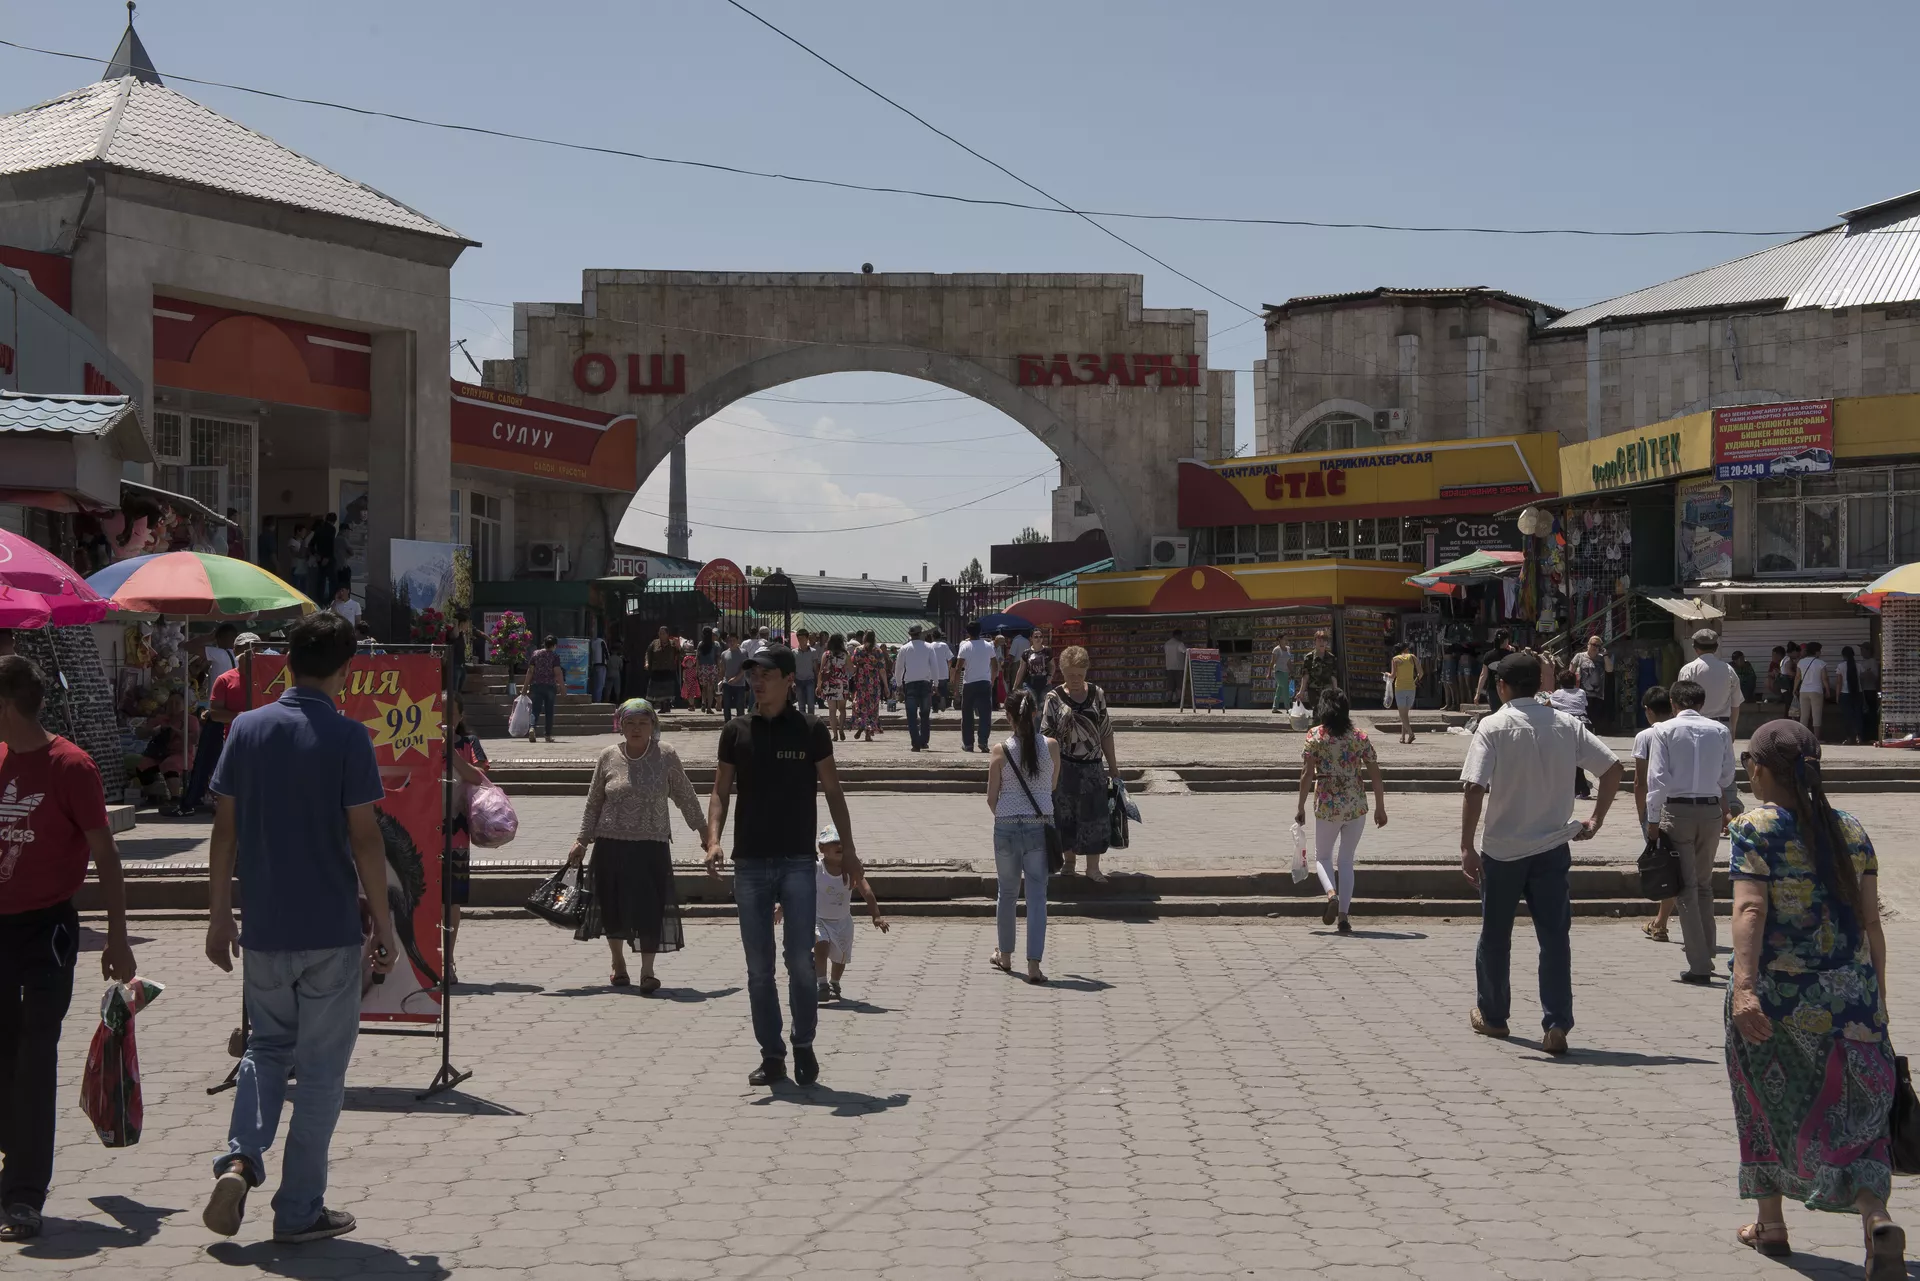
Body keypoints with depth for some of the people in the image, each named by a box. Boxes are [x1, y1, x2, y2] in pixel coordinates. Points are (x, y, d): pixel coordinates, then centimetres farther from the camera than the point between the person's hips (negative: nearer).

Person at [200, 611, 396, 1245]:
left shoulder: (248, 728, 1)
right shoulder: (347, 736, -11)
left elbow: (225, 830, 4)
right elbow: (364, 838, -11)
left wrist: (219, 917, 12)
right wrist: (383, 924, -2)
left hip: (263, 929, 4)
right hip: (331, 931, -4)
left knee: (267, 1046, 21)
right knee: (320, 1067, 7)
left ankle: (239, 1159, -2)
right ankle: (300, 1210, 11)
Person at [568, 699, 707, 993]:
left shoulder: (666, 756, -2)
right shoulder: (608, 757, 2)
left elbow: (686, 797, 6)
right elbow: (593, 803, 9)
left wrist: (703, 831, 9)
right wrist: (582, 841, 7)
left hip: (651, 846, -2)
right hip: (611, 844, 2)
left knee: (650, 908, -7)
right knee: (612, 906, 10)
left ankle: (647, 971, 5)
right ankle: (618, 963, 32)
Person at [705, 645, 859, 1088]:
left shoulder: (811, 732, 0)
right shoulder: (736, 733, 6)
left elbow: (832, 791, 6)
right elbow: (721, 791, 7)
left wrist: (848, 849, 2)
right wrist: (713, 839, -9)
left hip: (798, 862, -2)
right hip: (751, 863, 2)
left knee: (800, 960, -6)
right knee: (759, 967, 5)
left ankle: (804, 1046, 13)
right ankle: (772, 1055, 14)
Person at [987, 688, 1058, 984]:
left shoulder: (1001, 750, -7)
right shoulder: (1051, 746, -3)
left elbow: (991, 798, -2)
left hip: (1006, 827, 0)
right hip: (1040, 826, 0)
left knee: (1007, 891, 17)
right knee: (1037, 894, 2)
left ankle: (1005, 955, 32)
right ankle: (1034, 965, -6)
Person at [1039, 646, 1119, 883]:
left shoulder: (1097, 694, 2)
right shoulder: (1054, 698, -5)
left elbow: (1106, 732, 9)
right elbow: (1046, 736, -4)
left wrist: (1113, 766, 11)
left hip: (1092, 766, 2)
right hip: (1064, 767, -2)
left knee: (1094, 816, 1)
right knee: (1065, 816, 7)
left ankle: (1093, 867, 9)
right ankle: (1069, 860, 25)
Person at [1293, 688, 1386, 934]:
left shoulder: (1315, 736, -5)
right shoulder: (1360, 737, 1)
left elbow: (1307, 774, -8)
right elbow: (1375, 775, 1)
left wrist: (1300, 807, 0)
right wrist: (1380, 808, 10)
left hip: (1327, 806, -2)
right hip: (1356, 806, 2)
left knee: (1322, 856, 16)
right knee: (1347, 859, 13)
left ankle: (1332, 894, -13)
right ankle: (1343, 915, 7)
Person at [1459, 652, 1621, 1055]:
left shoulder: (1495, 726, -10)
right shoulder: (1565, 724, 2)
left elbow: (1475, 787, -19)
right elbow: (1612, 767, 1)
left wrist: (1466, 846, -14)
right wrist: (1596, 820, 9)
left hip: (1502, 850, -2)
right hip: (1552, 848, 2)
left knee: (1495, 935, 15)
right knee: (1554, 938, 4)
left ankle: (1492, 1015, 29)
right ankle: (1557, 1026, -5)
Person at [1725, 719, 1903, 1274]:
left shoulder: (1755, 829, -9)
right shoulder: (1850, 829, 6)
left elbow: (1750, 910, -22)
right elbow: (1870, 921, 7)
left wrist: (1744, 987, -31)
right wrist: (1876, 997, 14)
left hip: (1777, 996, -3)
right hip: (1850, 994, 3)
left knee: (1769, 1103, 16)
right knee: (1852, 1110, 8)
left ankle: (1771, 1224, 28)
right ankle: (1877, 1218, -14)